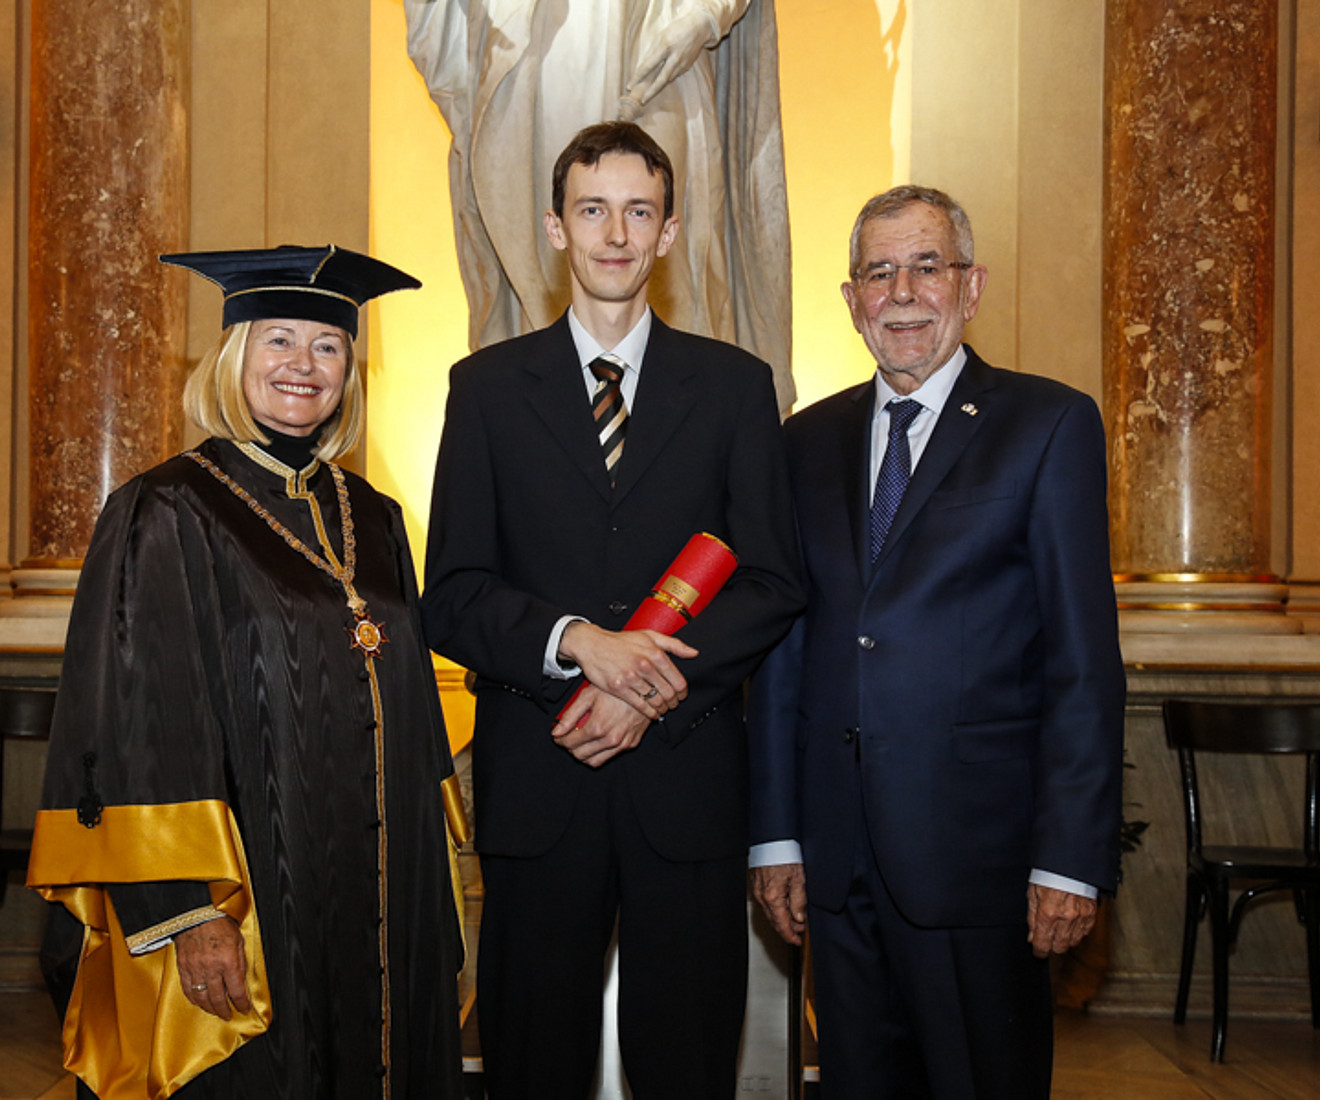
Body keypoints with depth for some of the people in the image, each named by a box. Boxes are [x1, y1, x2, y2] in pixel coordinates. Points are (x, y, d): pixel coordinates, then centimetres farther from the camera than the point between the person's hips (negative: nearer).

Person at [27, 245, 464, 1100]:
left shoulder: (374, 523, 10)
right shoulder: (168, 514, -7)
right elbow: (140, 732, -12)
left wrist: (428, 896, 12)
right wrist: (188, 913, -18)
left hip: (380, 905, 6)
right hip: (252, 899, -5)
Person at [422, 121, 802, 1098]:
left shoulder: (735, 385, 7)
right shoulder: (488, 386, 7)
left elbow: (773, 586, 1)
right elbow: (452, 596, 0)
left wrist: (657, 686, -13)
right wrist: (577, 641, -17)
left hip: (687, 774, 0)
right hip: (536, 783, 0)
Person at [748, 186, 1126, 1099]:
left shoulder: (1050, 424, -2)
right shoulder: (811, 440, 11)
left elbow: (1085, 661, -6)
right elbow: (785, 645, 10)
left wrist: (1071, 860, -11)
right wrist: (775, 834, 6)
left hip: (977, 852, -4)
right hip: (839, 854, 4)